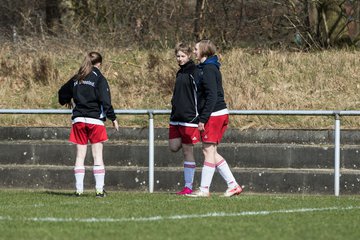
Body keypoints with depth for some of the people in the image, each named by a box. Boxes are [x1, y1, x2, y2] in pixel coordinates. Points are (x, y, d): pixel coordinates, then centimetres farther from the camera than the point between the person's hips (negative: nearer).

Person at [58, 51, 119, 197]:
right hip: (95, 119, -4)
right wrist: (113, 118, -6)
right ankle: (99, 189, -4)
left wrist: (66, 102, 46)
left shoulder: (76, 79, 11)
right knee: (97, 155, -1)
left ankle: (79, 189, 3)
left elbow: (62, 93, 24)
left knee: (80, 155, 6)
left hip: (78, 120, 4)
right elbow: (105, 101, -13)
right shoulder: (99, 78, -5)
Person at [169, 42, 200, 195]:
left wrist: (198, 117, -18)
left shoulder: (194, 72, -10)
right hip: (176, 118, 8)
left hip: (189, 118, -8)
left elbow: (198, 95, -14)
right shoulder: (180, 73, 16)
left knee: (187, 151, -3)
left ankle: (188, 186, 1)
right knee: (173, 147, 2)